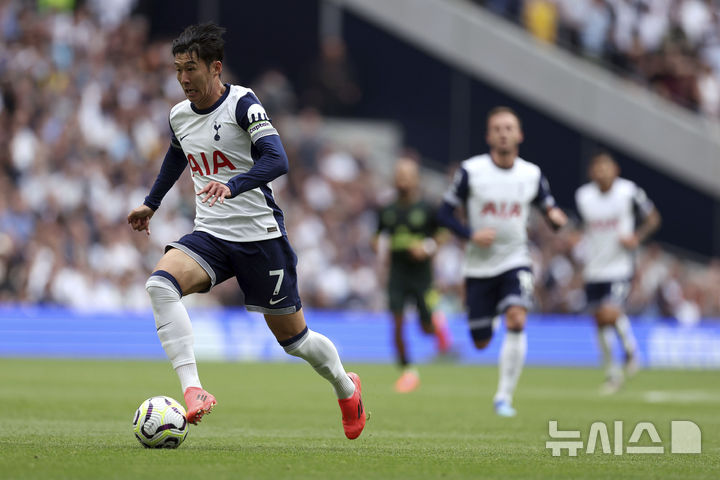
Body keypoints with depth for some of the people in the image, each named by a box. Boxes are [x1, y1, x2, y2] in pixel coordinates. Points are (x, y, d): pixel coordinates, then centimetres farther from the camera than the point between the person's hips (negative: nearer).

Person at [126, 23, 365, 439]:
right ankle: (193, 392, -33)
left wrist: (231, 187, -43)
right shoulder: (179, 115, 6)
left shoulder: (242, 104, -14)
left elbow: (277, 160, -27)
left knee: (292, 336, 6)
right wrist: (152, 204, 40)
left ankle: (346, 387, 37)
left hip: (260, 236, -5)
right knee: (160, 283, -26)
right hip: (209, 235, 5)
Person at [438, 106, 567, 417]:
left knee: (516, 320, -25)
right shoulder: (470, 170, -7)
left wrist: (555, 218, -15)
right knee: (481, 342, 4)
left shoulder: (532, 174, 0)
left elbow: (547, 205, 10)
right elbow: (445, 212, -2)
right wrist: (471, 234, -19)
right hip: (479, 265, 0)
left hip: (515, 261, 0)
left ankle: (504, 396, -17)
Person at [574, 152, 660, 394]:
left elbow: (653, 218, 5)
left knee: (610, 314, -21)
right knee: (600, 321, 7)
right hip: (594, 269, 4)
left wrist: (637, 237, -11)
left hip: (621, 267, -4)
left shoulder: (629, 191, -8)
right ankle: (611, 371, 25)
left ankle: (630, 347, 9)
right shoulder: (583, 196, 1)